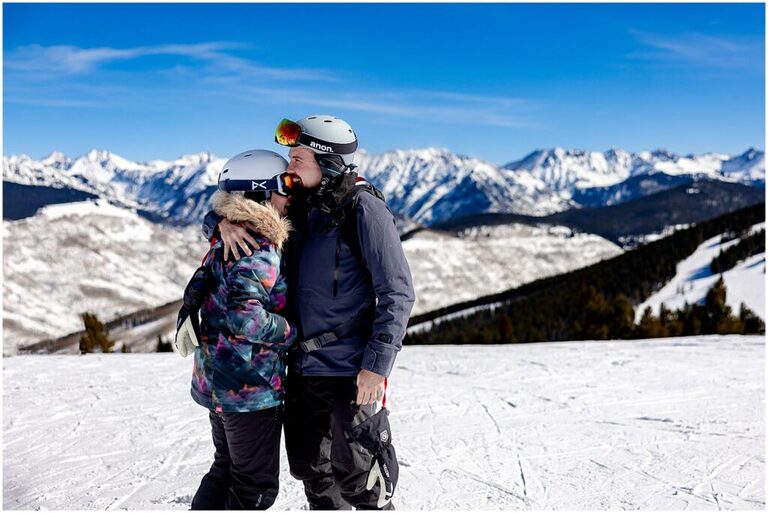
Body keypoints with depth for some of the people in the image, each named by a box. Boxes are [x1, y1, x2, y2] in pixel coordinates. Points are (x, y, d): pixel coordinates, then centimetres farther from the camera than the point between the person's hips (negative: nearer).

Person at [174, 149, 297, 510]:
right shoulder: (260, 250, -20)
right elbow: (246, 316, -31)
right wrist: (293, 334, -19)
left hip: (218, 383, 9)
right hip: (251, 389, -9)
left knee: (226, 470, 24)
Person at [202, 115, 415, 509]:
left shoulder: (363, 208, -12)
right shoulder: (298, 208, 8)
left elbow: (396, 292, -15)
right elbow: (213, 219, 16)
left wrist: (377, 363, -20)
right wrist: (225, 222, -9)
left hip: (351, 369, -7)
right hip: (301, 366, 7)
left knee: (358, 476, 4)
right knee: (311, 469, 19)